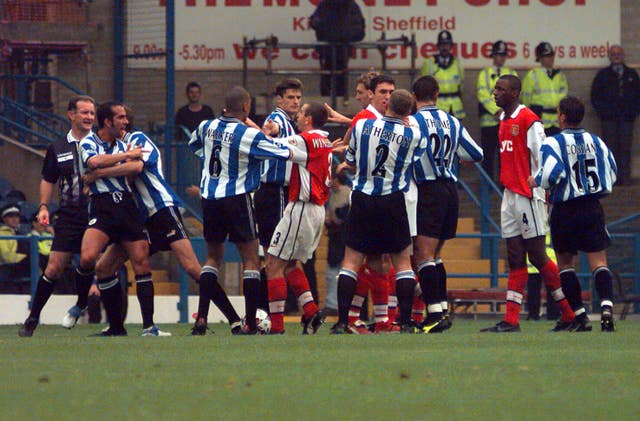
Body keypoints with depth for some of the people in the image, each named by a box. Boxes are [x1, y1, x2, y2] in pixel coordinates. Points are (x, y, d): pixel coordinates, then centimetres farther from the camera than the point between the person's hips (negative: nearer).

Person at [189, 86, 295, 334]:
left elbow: (194, 145, 25)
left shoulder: (207, 127, 2)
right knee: (250, 259, 1)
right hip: (237, 199, -5)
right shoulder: (249, 135, -14)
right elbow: (285, 153, -8)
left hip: (209, 199, 5)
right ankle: (250, 322, -5)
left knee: (213, 256, 17)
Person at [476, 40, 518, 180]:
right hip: (489, 120, -1)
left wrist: (504, 111, -11)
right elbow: (483, 95, -4)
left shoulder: (512, 74, 12)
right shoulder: (484, 74, 7)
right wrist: (496, 111, -13)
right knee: (488, 153, 0)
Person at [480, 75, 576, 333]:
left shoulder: (528, 120, -11)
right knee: (515, 259, 5)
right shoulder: (504, 120, 15)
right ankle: (511, 321, 2)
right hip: (510, 195, 8)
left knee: (537, 256, -5)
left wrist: (539, 193, -18)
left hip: (529, 196, -8)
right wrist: (506, 190, 18)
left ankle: (570, 313, 4)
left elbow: (542, 159, -13)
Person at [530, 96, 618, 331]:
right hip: (593, 209, 3)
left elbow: (552, 174, -23)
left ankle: (580, 316, 7)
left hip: (565, 212, -3)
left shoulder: (553, 143, -9)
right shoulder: (596, 142, 6)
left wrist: (536, 181, -3)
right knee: (599, 262, -2)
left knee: (565, 262, 12)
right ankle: (606, 305, -26)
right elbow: (612, 175, 10)